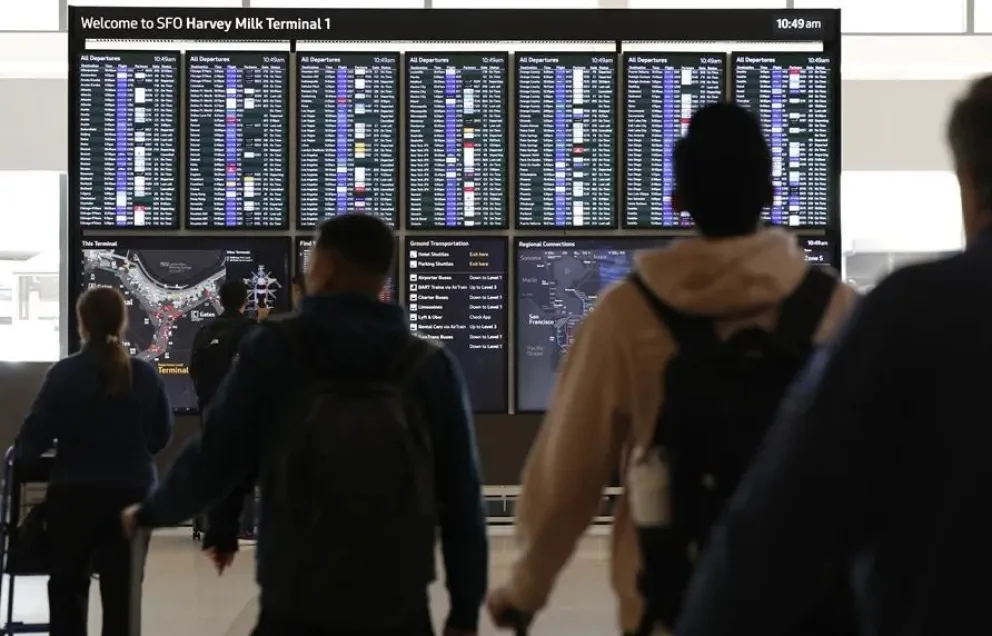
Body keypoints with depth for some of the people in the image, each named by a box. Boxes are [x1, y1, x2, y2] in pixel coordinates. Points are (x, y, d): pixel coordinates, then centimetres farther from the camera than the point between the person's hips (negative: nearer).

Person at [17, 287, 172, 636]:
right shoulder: (146, 374, -1)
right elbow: (162, 436, 7)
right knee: (122, 589, 9)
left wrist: (22, 452, 12)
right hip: (133, 491, 2)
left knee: (67, 585, 13)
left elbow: (35, 435, -10)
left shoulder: (64, 373, -10)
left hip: (75, 492, -2)